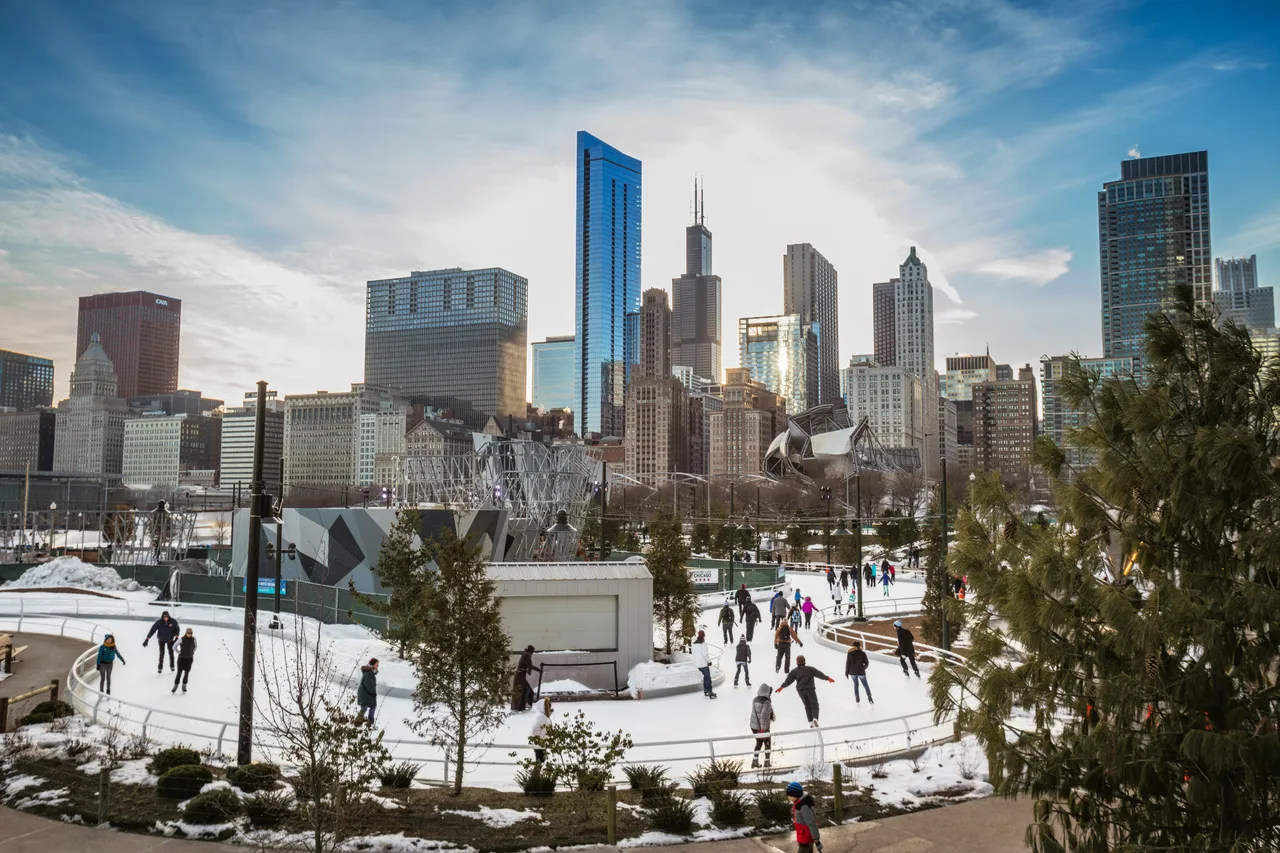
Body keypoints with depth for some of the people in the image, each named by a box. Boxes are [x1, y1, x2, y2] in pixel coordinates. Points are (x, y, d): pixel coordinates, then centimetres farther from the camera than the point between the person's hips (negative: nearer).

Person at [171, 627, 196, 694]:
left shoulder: (193, 639, -6)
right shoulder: (182, 639, -15)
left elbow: (195, 647, 14)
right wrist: (179, 652, -2)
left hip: (189, 658, 2)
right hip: (181, 658, -2)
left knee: (187, 672, 7)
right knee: (179, 672, -2)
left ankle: (184, 686, 21)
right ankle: (175, 686, 11)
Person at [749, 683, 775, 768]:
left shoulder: (755, 700, -1)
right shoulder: (766, 702, -22)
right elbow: (763, 716, -26)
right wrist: (763, 729, -20)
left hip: (753, 726, 6)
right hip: (763, 727, -6)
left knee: (759, 743, 25)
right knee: (767, 744, 17)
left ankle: (755, 761, 26)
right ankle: (767, 762, 28)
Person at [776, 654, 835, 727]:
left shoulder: (794, 671, 2)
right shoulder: (810, 669, 0)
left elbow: (789, 680, 1)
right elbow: (819, 674, 4)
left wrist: (782, 687, 11)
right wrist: (828, 678, 17)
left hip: (801, 690, 2)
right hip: (810, 689, -2)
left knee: (807, 706, 14)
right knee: (814, 705, 2)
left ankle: (811, 722, 6)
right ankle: (815, 718, -22)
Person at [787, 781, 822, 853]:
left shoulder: (804, 806, -27)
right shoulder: (799, 803, 3)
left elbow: (812, 824, -25)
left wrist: (816, 840, -21)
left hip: (806, 838, -9)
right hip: (803, 837, 9)